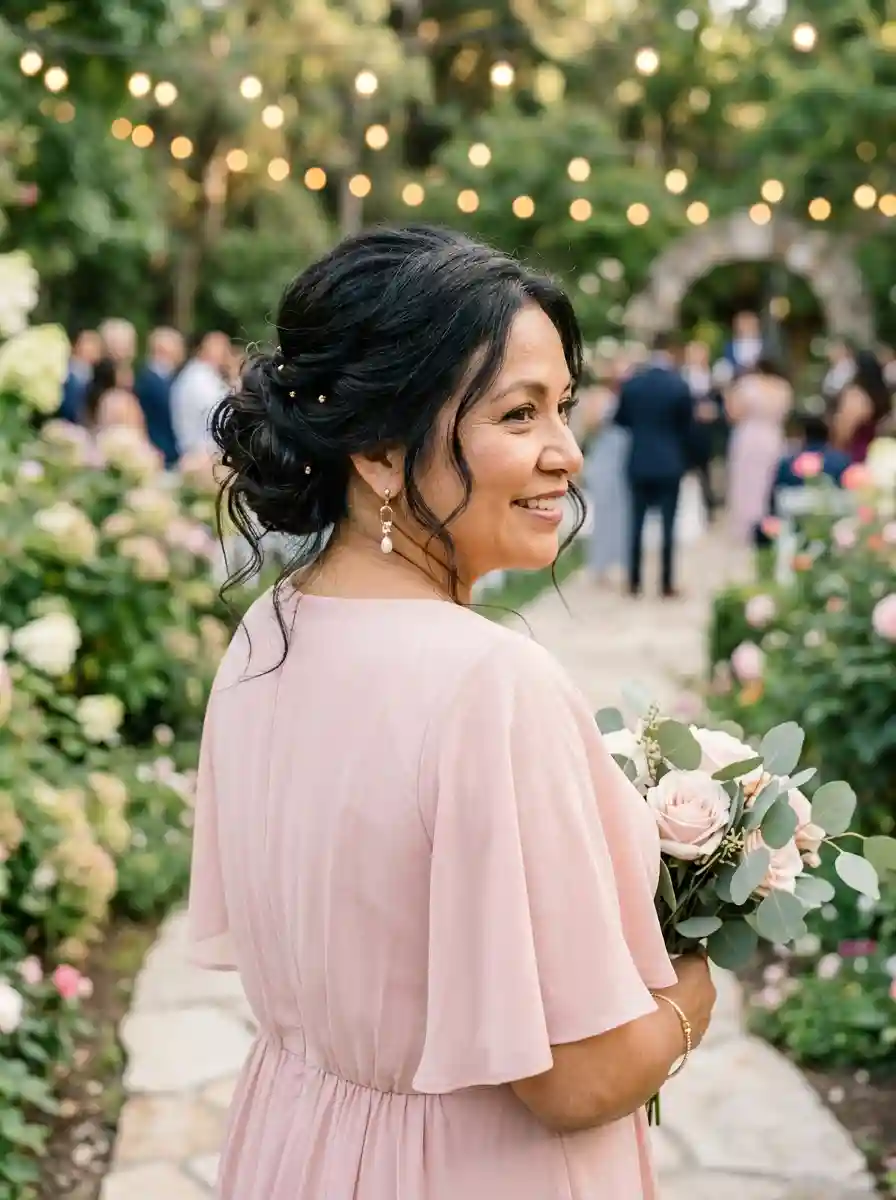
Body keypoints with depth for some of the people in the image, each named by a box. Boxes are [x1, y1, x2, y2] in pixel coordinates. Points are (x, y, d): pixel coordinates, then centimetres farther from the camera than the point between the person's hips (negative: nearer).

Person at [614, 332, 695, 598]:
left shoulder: (630, 383, -4)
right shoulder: (680, 386, -9)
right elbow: (688, 427, -1)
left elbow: (621, 420, 8)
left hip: (639, 462, 2)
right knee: (667, 525, 2)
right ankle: (667, 584, 4)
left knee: (636, 524, 8)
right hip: (670, 464, -2)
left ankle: (634, 582, 11)